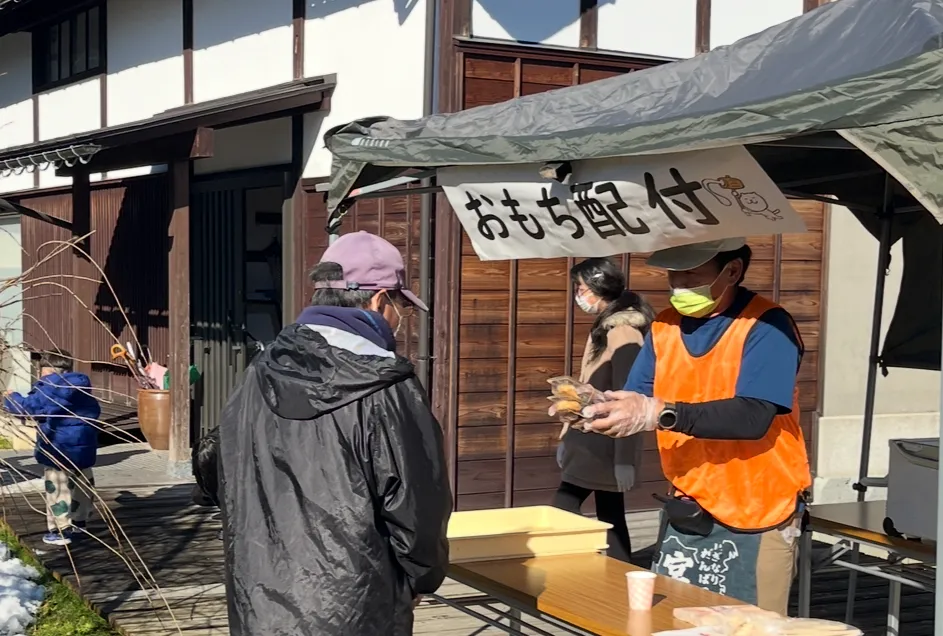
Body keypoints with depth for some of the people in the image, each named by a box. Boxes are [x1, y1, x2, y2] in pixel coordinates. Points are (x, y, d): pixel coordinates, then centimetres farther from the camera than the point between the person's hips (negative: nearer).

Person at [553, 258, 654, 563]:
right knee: (610, 517, 10)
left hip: (604, 444, -9)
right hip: (592, 440, 9)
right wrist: (568, 437, 21)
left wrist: (625, 458, -21)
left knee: (561, 511, -6)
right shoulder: (603, 327, 12)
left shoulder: (624, 334, -16)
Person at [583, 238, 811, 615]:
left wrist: (658, 413, -35)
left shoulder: (766, 326, -15)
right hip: (688, 514, 6)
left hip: (756, 517, -5)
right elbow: (634, 405, 4)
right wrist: (596, 407, -19)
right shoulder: (665, 326, 5)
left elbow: (753, 417, -27)